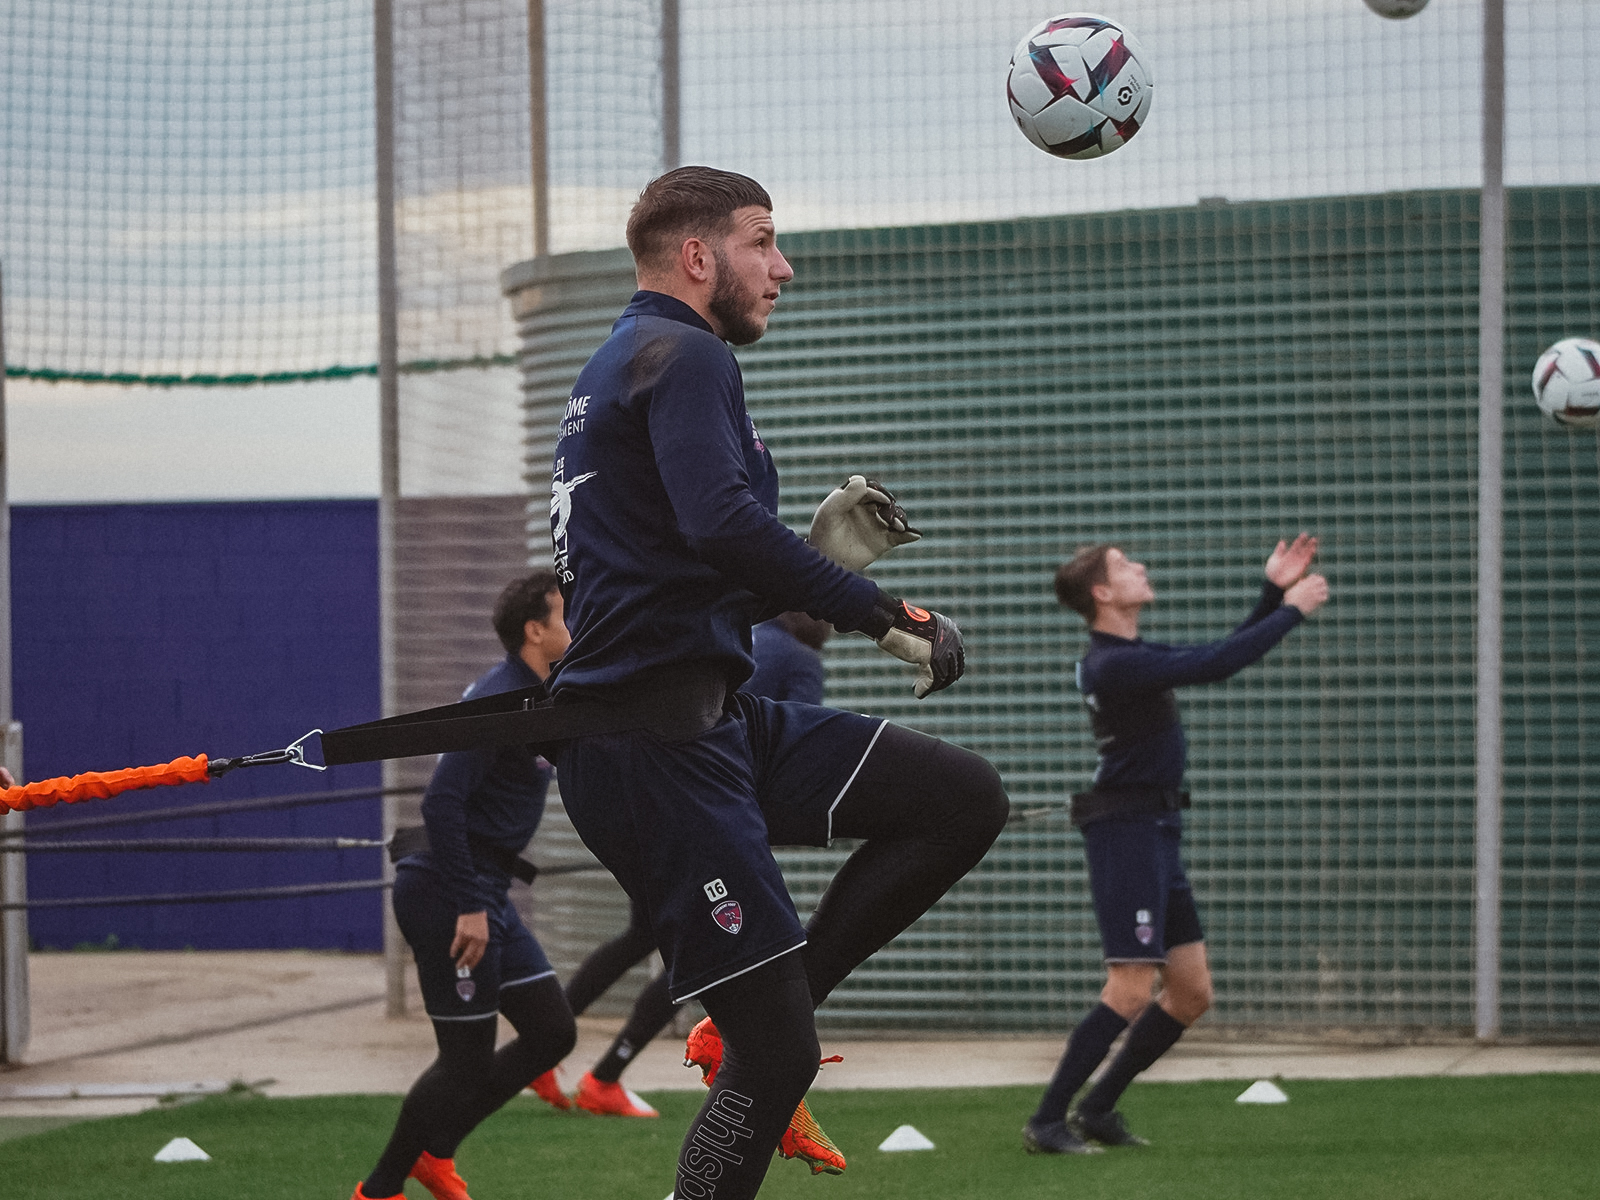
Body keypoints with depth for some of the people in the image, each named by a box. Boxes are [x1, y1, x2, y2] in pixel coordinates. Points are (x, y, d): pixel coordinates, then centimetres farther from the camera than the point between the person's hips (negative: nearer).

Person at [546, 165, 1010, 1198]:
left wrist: (815, 547, 15)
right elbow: (722, 525, -26)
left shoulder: (619, 369, 24)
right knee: (779, 1058, -9)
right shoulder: (685, 357, -8)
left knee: (966, 798, 7)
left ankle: (750, 1023, 6)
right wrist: (885, 613, -22)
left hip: (712, 724, 10)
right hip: (657, 750, -10)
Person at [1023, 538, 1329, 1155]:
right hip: (1127, 832, -10)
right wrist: (1291, 612, -15)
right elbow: (1214, 665, -24)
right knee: (1130, 992, -12)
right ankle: (1046, 1122, -6)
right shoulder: (1114, 664, -17)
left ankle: (1097, 1110, 16)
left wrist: (1273, 592, 13)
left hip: (1157, 835, 10)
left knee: (1192, 993, 9)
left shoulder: (1133, 655, 16)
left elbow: (1220, 656, 22)